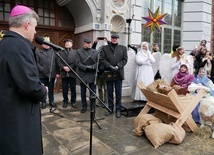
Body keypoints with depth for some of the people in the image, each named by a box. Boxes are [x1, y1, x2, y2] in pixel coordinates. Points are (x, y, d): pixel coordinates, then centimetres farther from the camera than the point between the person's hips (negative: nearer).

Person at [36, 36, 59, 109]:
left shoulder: (53, 52, 11)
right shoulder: (38, 53, 6)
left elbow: (56, 63, 6)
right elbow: (37, 63, -4)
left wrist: (57, 72, 0)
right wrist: (41, 69, -15)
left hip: (52, 74, 2)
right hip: (42, 75, -1)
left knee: (51, 89, 10)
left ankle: (51, 101, 22)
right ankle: (43, 102, 18)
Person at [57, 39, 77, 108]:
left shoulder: (75, 52, 9)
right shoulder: (60, 52, 13)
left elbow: (76, 62, -2)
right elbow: (58, 62, 2)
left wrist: (70, 67, -14)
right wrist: (64, 67, -14)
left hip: (72, 73, -1)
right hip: (64, 73, 1)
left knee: (73, 89, 4)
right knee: (64, 89, 7)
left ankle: (73, 102, 15)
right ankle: (65, 101, 20)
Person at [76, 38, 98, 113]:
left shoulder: (95, 52, 8)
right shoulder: (79, 51, 3)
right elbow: (78, 63, -6)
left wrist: (92, 67, -16)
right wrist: (86, 67, -17)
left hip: (92, 75, 1)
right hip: (83, 75, 0)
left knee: (93, 93, 5)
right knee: (83, 92, 10)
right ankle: (84, 106, 24)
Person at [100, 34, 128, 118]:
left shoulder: (123, 48, 8)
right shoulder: (104, 48, 6)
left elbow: (125, 59, 2)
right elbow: (102, 59, -1)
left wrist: (117, 66, -13)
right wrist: (110, 66, -15)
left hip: (118, 73, 0)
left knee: (118, 93, 4)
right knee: (110, 92, 9)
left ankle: (118, 109, 15)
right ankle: (110, 108, 21)